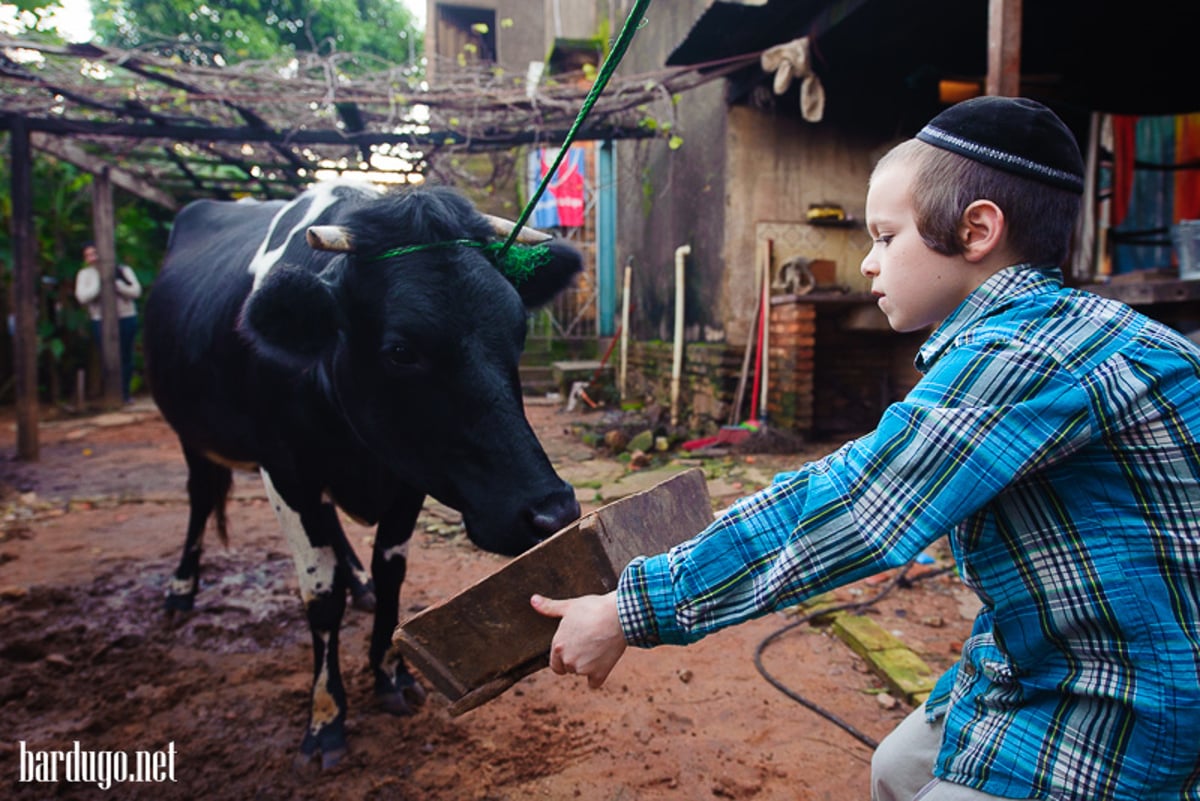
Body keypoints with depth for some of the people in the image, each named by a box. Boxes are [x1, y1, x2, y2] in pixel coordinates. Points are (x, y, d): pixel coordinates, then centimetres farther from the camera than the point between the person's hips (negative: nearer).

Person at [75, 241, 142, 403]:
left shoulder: (123, 270, 6)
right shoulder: (84, 275, 6)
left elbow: (136, 291, -5)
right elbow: (82, 297, -8)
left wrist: (115, 282, -15)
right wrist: (99, 281, -10)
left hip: (126, 318, 1)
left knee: (126, 356, 4)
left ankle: (126, 393, 17)